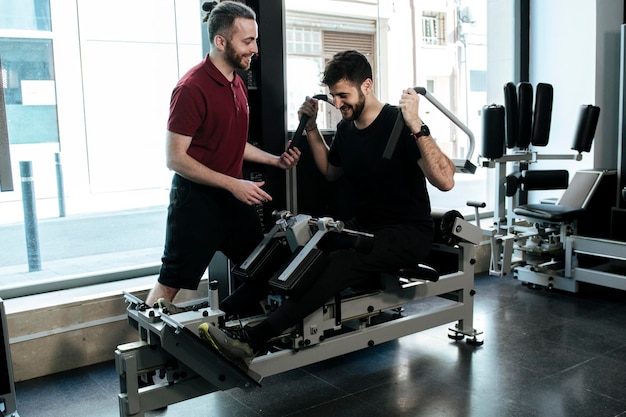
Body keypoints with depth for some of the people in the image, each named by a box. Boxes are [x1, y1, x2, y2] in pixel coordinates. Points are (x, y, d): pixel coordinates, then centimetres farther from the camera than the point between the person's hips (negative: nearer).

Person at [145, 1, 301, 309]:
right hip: (197, 198, -8)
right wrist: (233, 184, -22)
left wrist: (275, 160, 8)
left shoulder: (238, 84, 9)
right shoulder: (192, 87, -16)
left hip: (234, 194, 8)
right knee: (171, 283, 2)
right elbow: (175, 159, -18)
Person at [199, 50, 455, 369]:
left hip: (409, 234, -7)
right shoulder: (346, 129, 7)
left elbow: (444, 181, -26)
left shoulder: (399, 125, -15)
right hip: (365, 226, 8)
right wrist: (311, 128, 15)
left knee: (340, 262, -34)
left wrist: (417, 126, -36)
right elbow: (331, 172, 26)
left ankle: (255, 339, -40)